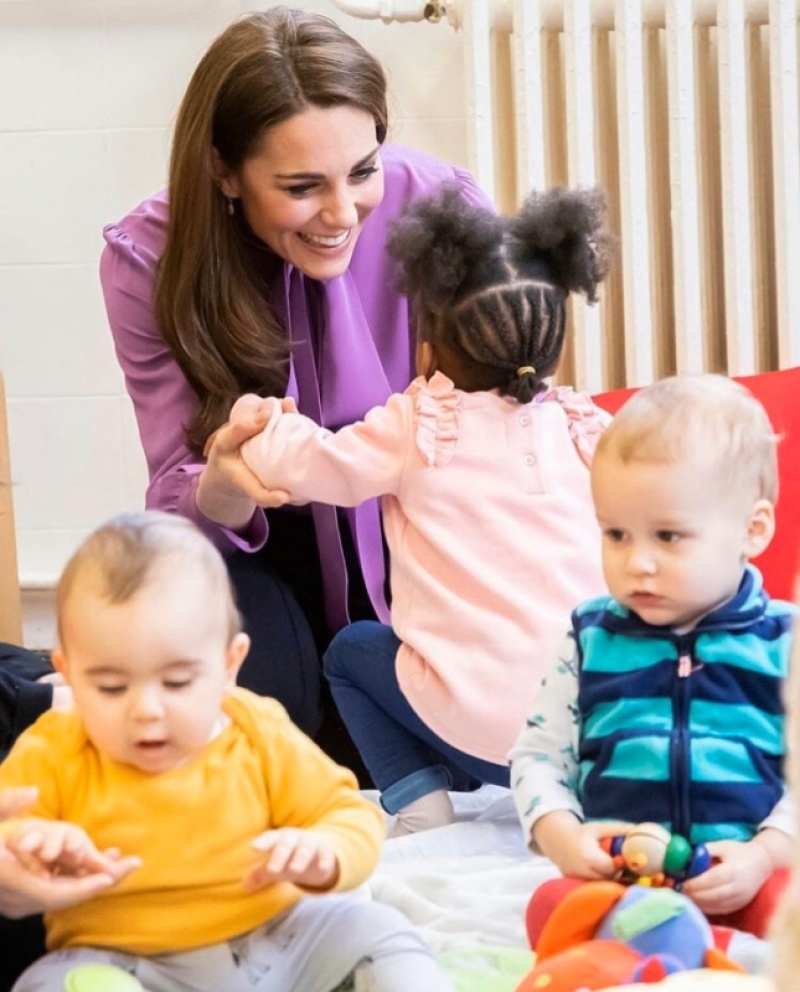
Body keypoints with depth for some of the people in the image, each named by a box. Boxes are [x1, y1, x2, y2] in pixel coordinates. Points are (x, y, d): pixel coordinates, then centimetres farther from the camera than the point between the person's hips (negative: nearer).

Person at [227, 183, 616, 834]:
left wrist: (254, 418, 20)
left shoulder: (417, 430, -3)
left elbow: (307, 464, 1)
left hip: (480, 726, -3)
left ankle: (418, 799, 5)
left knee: (352, 650, 24)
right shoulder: (588, 429, 7)